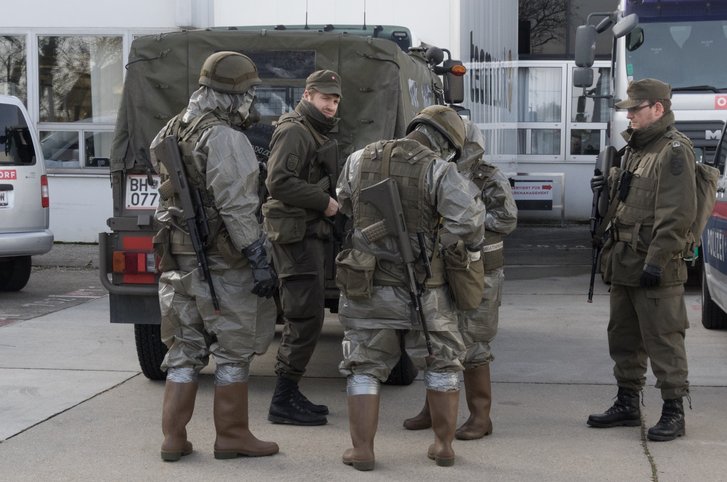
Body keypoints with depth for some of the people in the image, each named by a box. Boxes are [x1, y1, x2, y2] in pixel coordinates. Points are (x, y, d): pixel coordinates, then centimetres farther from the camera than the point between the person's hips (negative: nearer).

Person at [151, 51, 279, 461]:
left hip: (181, 257, 8)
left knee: (185, 349, 13)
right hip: (221, 262, -8)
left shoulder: (174, 131, 13)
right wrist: (260, 260, -19)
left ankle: (174, 438, 15)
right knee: (234, 349, 3)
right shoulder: (225, 138, -16)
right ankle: (232, 435, 11)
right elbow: (236, 208, -21)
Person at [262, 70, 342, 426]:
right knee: (306, 318, -10)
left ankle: (289, 395, 23)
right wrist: (324, 201, -18)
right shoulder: (293, 131, -11)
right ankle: (283, 402, -6)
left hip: (310, 233, 11)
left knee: (302, 319, 14)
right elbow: (279, 181, -23)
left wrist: (332, 198, 8)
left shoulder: (316, 133, 22)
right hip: (295, 233, -11)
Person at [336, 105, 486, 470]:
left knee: (364, 368, 12)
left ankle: (362, 450, 10)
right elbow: (467, 219, -21)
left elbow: (344, 206, 18)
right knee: (442, 363, 16)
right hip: (423, 290, -2)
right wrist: (473, 248, -2)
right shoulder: (438, 170, -11)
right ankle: (444, 446, 21)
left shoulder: (359, 161, 3)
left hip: (367, 287, 2)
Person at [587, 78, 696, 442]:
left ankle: (673, 412, 5)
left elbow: (677, 214, -20)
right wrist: (612, 181, 14)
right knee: (623, 336, 16)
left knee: (663, 339, -4)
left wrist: (656, 261, -22)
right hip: (625, 262, 10)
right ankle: (627, 404, 27)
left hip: (655, 268, -9)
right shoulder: (636, 148, 16)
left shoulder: (674, 150, -14)